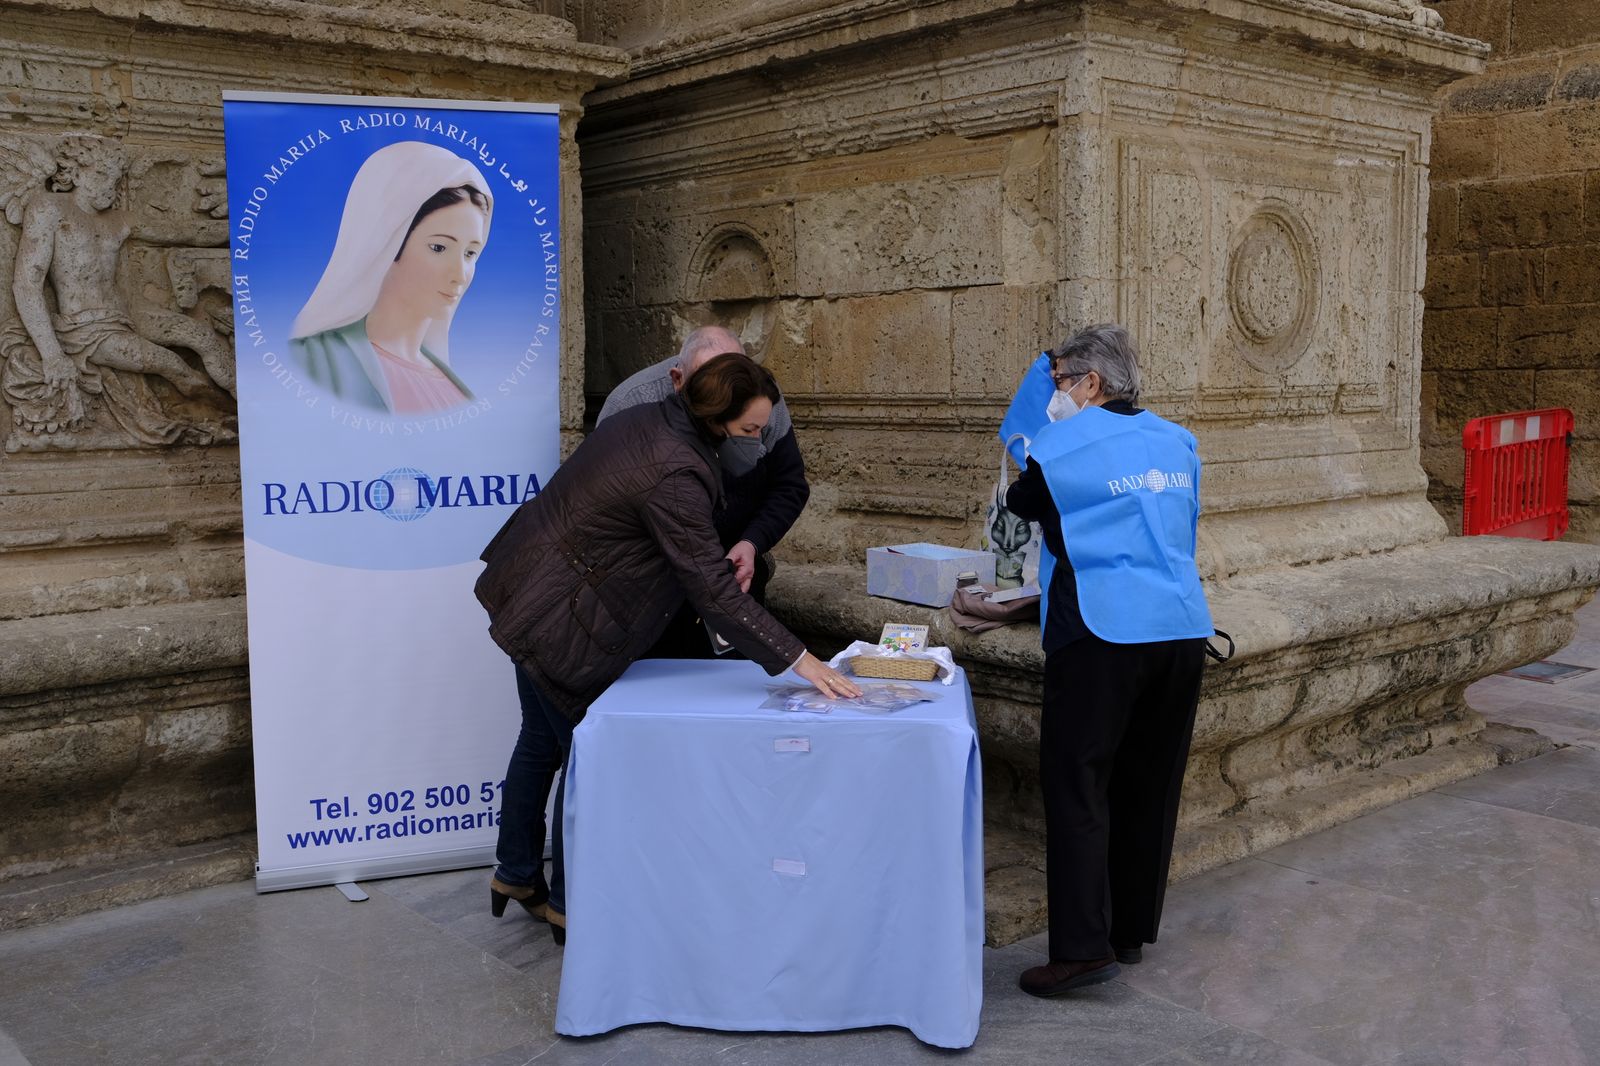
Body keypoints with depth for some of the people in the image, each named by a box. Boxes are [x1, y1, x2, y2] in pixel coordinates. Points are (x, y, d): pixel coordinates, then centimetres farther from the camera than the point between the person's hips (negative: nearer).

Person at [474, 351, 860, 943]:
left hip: (524, 590, 10)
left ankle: (515, 875, 38)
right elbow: (713, 591, -30)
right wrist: (798, 660, -29)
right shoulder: (674, 474, -29)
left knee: (541, 739, 22)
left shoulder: (647, 419, 0)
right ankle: (569, 905, 20)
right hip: (560, 623, -10)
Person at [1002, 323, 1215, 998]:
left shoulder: (1062, 445, -2)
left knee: (1076, 785, -2)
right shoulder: (1177, 442, 14)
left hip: (1102, 634, -6)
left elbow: (1022, 505, 15)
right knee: (1149, 785, 13)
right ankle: (1132, 930, 24)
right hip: (1181, 628, 6)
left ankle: (1084, 946, -7)